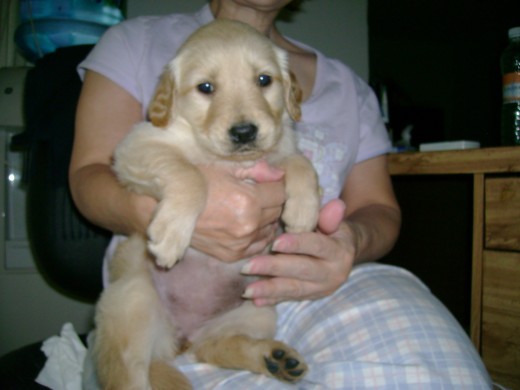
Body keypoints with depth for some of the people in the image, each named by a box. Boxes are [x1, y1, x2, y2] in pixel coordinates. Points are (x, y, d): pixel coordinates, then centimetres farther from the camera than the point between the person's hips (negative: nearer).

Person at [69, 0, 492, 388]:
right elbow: (88, 176, 2)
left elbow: (379, 208, 13)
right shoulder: (136, 41, 12)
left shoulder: (347, 85, 19)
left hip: (319, 293, 3)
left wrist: (354, 241, -15)